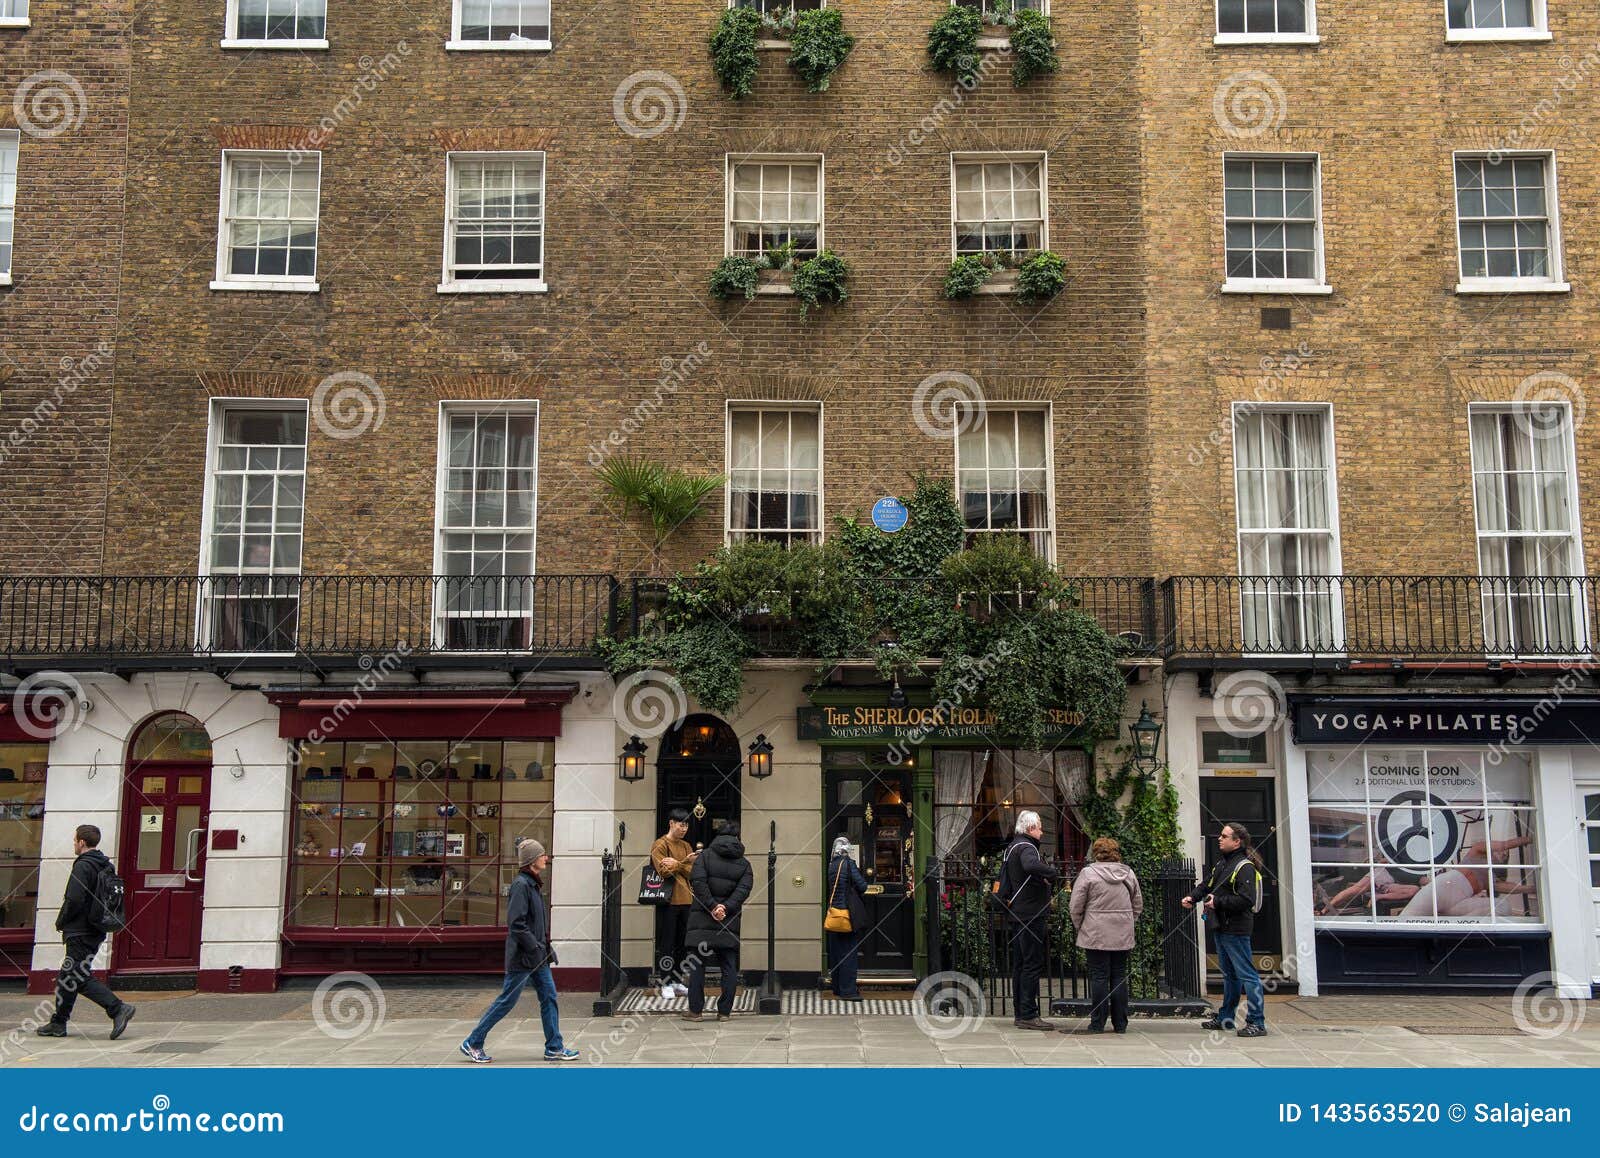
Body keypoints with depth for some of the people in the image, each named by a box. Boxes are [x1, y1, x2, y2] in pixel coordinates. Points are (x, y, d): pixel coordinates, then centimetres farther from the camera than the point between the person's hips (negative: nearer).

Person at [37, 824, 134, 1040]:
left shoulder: (83, 866, -15)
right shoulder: (106, 866, 12)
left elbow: (74, 900, -22)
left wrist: (61, 922, -5)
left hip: (80, 933, -9)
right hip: (96, 931, 9)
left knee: (79, 977, -8)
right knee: (67, 976, 17)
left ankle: (118, 1008, -16)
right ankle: (58, 1023, 23)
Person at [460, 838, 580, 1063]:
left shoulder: (534, 884, 13)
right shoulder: (521, 884, -17)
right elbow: (515, 922, -23)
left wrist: (546, 947, 13)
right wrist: (534, 946, -19)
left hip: (538, 957, 9)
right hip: (522, 956, -9)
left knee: (549, 996, 7)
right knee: (507, 1000, -1)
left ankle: (554, 1048, 12)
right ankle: (473, 1043, 12)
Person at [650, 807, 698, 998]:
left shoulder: (686, 846, 15)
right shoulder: (660, 845, -5)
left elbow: (692, 871, 3)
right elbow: (664, 871, -16)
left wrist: (676, 864, -12)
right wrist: (685, 862, -14)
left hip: (685, 900, 6)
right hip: (668, 901, -6)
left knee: (681, 944, 11)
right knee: (667, 944, -2)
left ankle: (678, 982, 19)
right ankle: (666, 984, 4)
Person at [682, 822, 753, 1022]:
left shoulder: (705, 855, 3)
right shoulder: (744, 863, 9)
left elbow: (698, 881, -11)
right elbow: (744, 889, -5)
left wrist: (712, 906, -11)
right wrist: (726, 908, -11)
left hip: (702, 918, -2)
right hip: (730, 922, 2)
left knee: (697, 964, 5)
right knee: (729, 966, 8)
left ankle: (695, 1010, 5)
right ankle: (724, 1011, 7)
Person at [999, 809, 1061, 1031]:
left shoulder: (1010, 848, 19)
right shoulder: (1026, 847, -13)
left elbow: (1003, 884, 27)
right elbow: (1031, 865, -37)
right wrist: (1053, 872, -24)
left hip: (1017, 914, 10)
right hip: (1031, 915, -10)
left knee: (1020, 964, 13)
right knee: (1033, 964, -7)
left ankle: (1019, 1013, 19)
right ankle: (1028, 1015, -7)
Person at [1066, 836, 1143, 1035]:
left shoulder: (1088, 873, -6)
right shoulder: (1128, 873, 7)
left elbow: (1076, 906, -5)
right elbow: (1138, 905, 15)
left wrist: (1080, 928, 8)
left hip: (1096, 935, -4)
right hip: (1123, 936, 4)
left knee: (1099, 977, 1)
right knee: (1119, 976, 10)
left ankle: (1098, 1023, 4)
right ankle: (1120, 1024, 13)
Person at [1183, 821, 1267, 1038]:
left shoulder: (1245, 867, -16)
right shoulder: (1222, 862, 14)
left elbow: (1246, 900, -24)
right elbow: (1207, 883, 21)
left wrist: (1218, 902, -20)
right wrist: (1193, 897, 4)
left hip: (1236, 930, -10)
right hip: (1222, 928, 10)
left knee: (1247, 975, -7)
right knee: (1229, 974, 18)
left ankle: (1257, 1023, -4)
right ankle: (1225, 1018, 28)